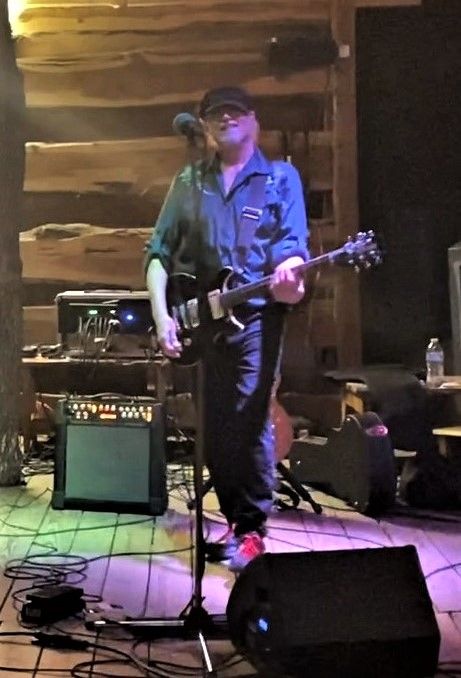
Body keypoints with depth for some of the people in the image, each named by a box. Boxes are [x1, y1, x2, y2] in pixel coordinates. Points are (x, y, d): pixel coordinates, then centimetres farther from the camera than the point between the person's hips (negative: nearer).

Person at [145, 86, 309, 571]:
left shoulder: (281, 177, 7)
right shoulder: (188, 181, 13)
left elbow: (293, 245, -2)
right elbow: (159, 252, 9)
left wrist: (287, 275, -26)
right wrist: (162, 316, -4)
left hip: (255, 316, -3)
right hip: (198, 319, 3)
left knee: (249, 422, -9)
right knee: (212, 426, 6)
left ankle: (252, 530, 2)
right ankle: (233, 518, 21)